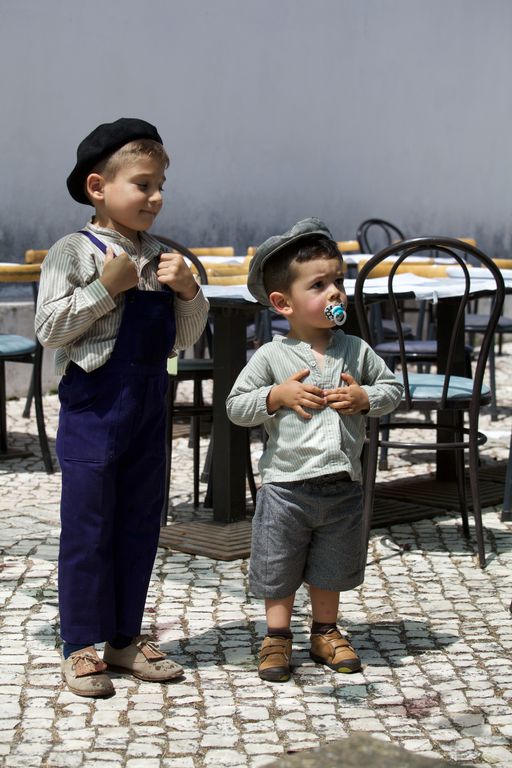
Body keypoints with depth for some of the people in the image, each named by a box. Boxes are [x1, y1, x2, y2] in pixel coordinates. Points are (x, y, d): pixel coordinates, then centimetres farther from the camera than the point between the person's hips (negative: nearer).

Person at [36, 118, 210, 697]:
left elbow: (184, 339, 13)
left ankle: (125, 639, 25)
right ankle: (81, 646, 12)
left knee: (140, 525, 12)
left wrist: (187, 291, -5)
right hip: (93, 408, -6)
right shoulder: (74, 252, -8)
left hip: (148, 409, 6)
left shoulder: (160, 258, 9)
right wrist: (106, 287, -19)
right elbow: (49, 329, -14)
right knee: (88, 528, 1)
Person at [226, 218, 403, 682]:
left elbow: (393, 388, 10)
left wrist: (364, 398, -9)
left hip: (342, 484, 3)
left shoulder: (356, 350, 2)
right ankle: (277, 637, 24)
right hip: (286, 484, -3)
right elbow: (236, 407, -5)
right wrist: (279, 395, -18)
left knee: (330, 569, 17)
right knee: (279, 570, 8)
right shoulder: (272, 356, -6)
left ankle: (326, 633, 33)